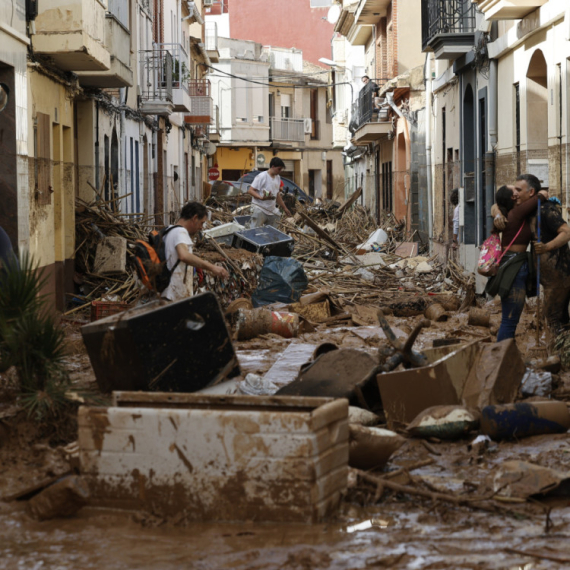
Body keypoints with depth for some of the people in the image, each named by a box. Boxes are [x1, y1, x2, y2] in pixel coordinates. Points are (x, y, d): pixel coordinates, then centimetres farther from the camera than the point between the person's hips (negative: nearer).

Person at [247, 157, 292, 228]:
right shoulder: (262, 176, -12)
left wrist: (284, 208, 26)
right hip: (260, 210, -8)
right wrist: (261, 197, -30)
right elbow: (250, 190, -15)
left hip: (272, 211, 8)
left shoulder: (278, 178, 13)